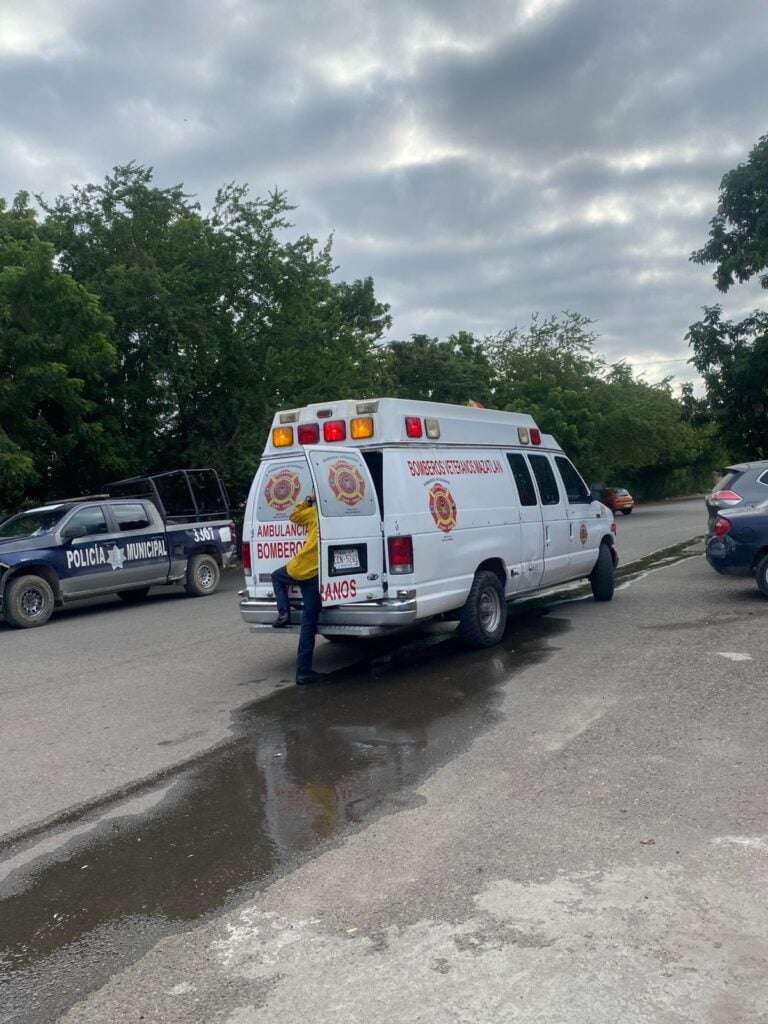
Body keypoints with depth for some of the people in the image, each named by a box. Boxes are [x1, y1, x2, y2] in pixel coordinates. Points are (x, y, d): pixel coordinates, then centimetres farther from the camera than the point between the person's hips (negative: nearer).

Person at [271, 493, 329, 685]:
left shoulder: (316, 513, 5)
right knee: (309, 624, 2)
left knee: (277, 576, 37)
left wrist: (309, 500, 25)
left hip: (298, 569, 1)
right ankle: (303, 671, 2)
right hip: (317, 576, -1)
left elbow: (294, 516, 21)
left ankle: (283, 613, 18)